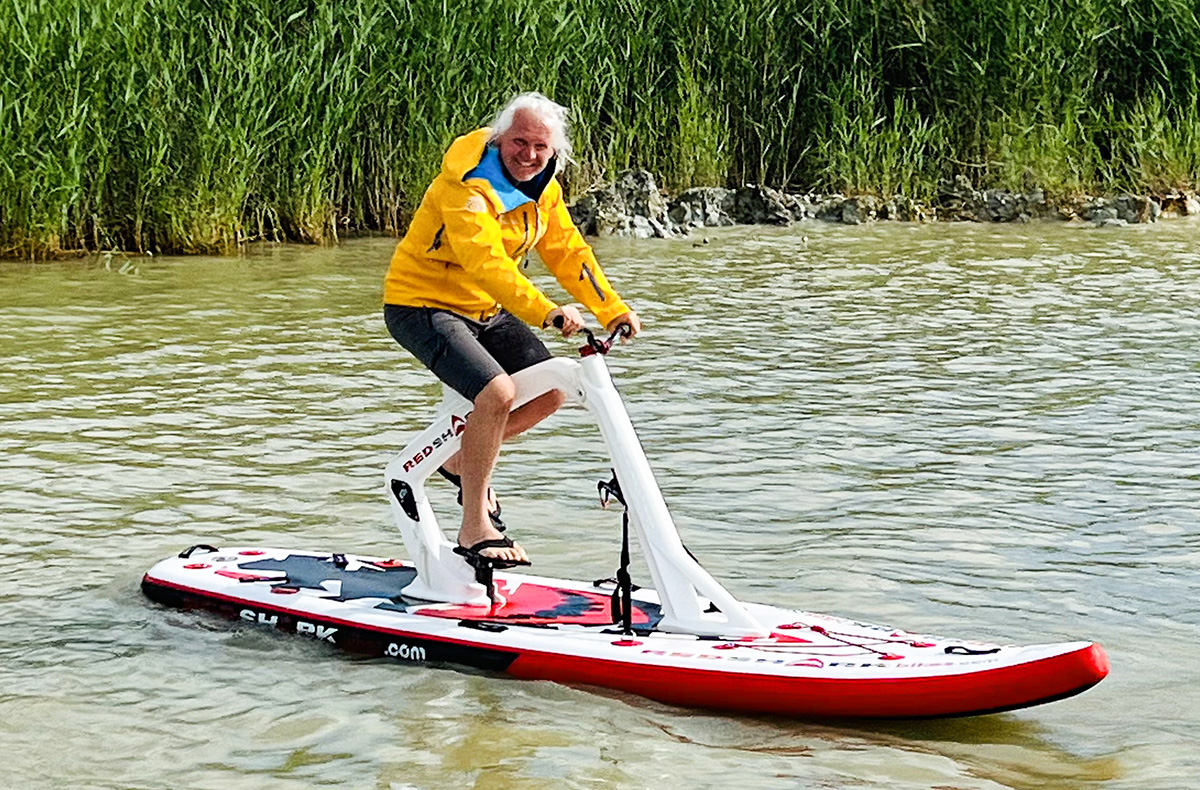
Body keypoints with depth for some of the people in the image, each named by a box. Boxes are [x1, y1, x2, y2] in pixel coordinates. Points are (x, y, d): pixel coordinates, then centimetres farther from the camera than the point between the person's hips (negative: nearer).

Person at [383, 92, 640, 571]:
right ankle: (474, 528, -16)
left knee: (550, 394, 3)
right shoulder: (468, 185, -25)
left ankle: (461, 459, 25)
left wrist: (613, 311, -5)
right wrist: (545, 312, -49)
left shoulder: (542, 187, 1)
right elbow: (486, 263, -38)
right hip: (422, 305, -9)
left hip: (485, 311, 9)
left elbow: (568, 253, 5)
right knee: (497, 392, -27)